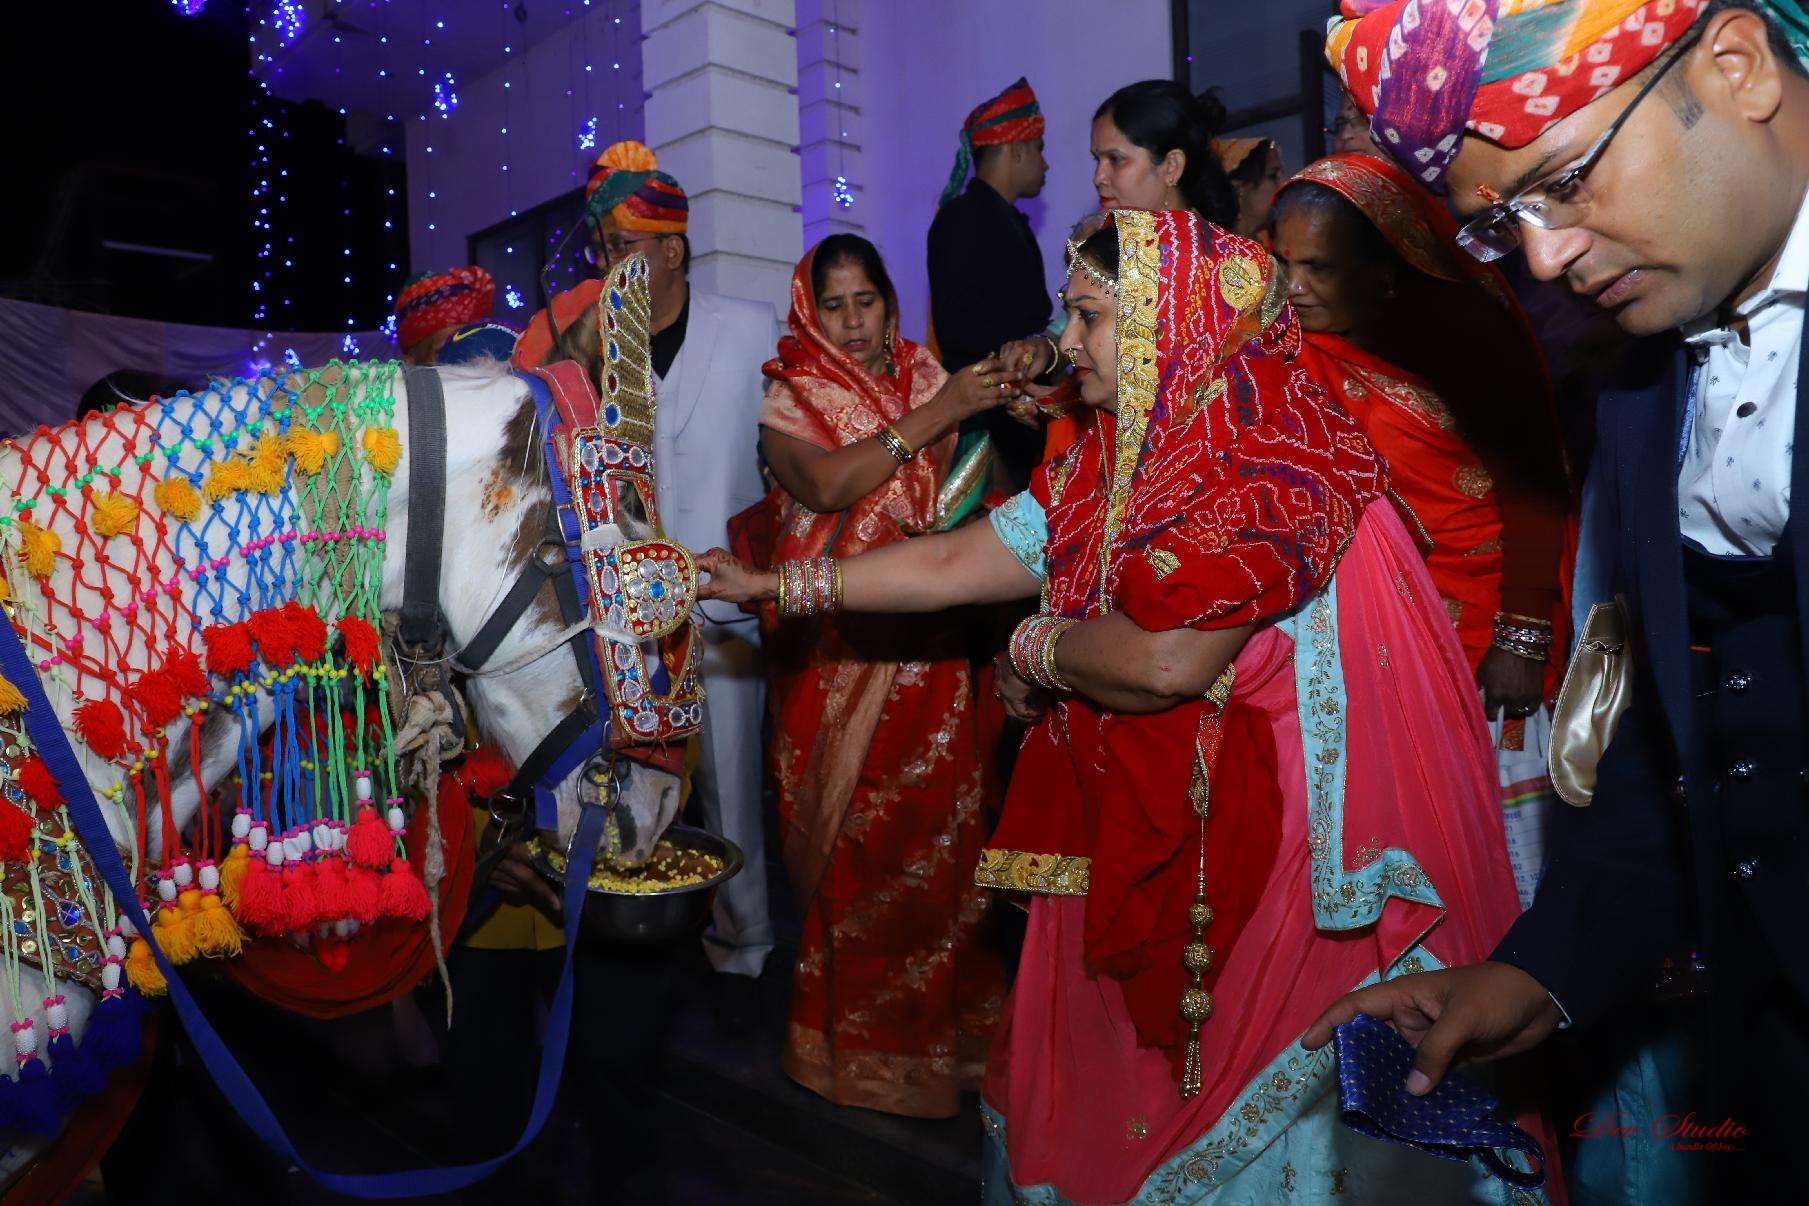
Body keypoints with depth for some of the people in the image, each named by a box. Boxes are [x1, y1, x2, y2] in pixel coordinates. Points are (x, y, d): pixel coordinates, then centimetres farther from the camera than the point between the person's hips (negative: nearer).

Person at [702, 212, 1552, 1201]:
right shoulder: (1113, 458, 6)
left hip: (1274, 848, -8)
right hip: (1144, 834, 8)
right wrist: (778, 584, 7)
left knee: (1236, 1112, 9)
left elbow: (1165, 660, -27)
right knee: (1106, 1095, 18)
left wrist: (1036, 648, -8)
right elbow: (956, 563, 7)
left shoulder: (1268, 450, -19)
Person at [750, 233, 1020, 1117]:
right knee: (848, 831, 1)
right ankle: (855, 1026, 19)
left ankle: (935, 1006, 24)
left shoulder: (928, 379, 11)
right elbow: (825, 485, -17)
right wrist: (935, 415, -20)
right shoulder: (791, 398, 3)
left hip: (924, 642, 3)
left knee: (933, 819, 3)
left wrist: (996, 414, -18)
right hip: (831, 642, -2)